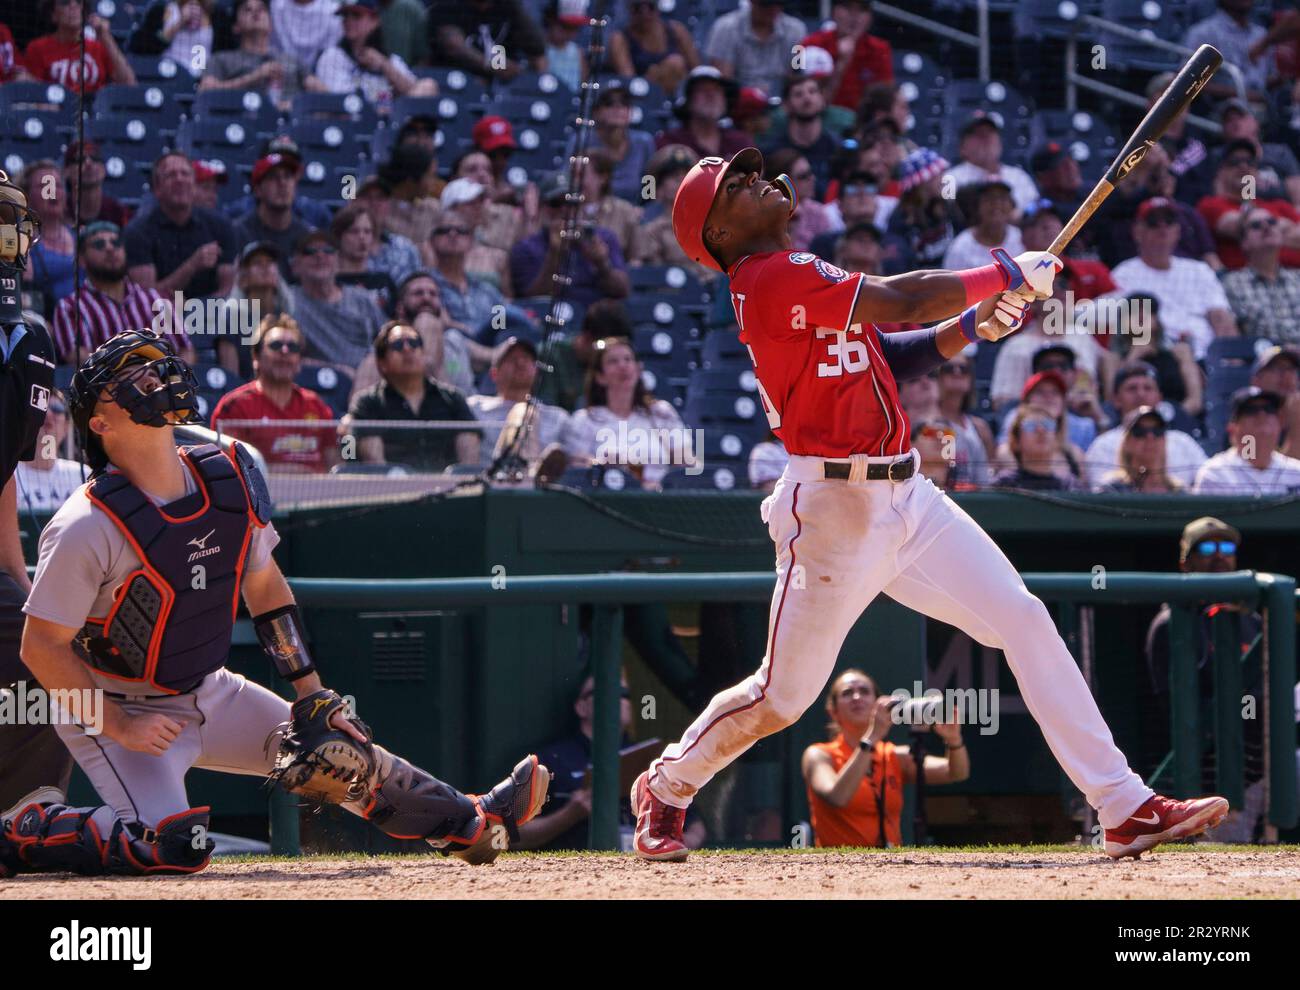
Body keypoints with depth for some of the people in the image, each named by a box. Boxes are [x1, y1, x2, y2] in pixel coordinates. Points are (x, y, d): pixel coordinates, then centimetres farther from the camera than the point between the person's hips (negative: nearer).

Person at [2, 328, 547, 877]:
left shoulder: (232, 474, -6)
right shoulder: (88, 527, -25)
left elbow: (263, 584, 8)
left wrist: (310, 693, 5)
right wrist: (116, 727, -24)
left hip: (210, 690, 7)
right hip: (114, 707, -7)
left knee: (339, 755, 6)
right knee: (175, 846, -26)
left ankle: (471, 823, 23)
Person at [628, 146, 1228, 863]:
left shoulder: (790, 282, 18)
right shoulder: (772, 278, -13)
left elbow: (894, 356, 16)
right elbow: (903, 301, -19)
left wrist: (972, 325, 0)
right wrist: (1009, 275, -7)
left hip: (905, 500, 9)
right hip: (832, 508, -9)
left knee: (1024, 619, -2)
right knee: (783, 697, 1)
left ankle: (1125, 808, -4)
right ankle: (665, 788, 30)